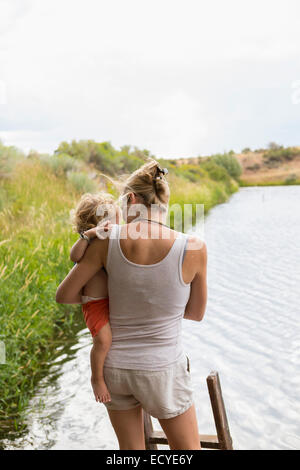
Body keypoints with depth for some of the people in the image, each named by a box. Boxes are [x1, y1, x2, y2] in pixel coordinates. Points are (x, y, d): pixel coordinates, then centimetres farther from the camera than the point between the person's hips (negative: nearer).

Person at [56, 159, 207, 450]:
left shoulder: (109, 238, -15)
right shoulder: (193, 249, -19)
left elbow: (64, 295, -5)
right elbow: (196, 313, -3)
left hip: (115, 368, 3)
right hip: (161, 371, -2)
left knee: (131, 451, 24)